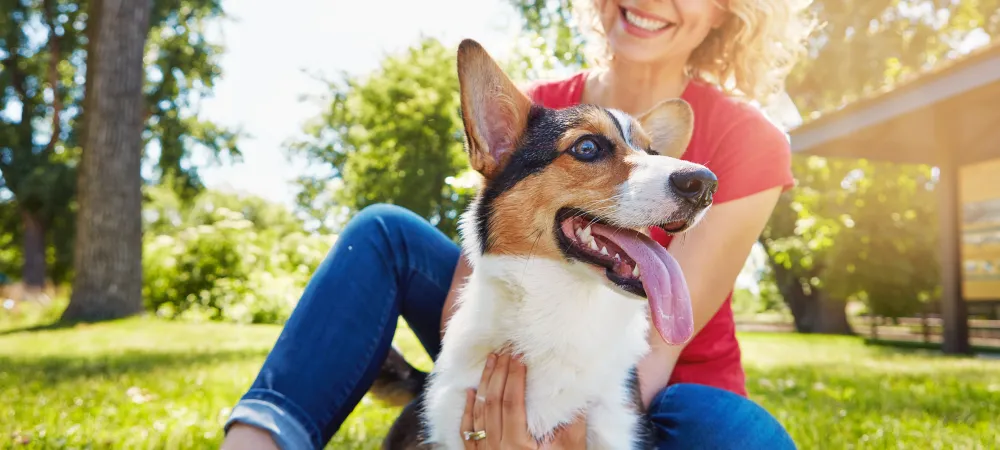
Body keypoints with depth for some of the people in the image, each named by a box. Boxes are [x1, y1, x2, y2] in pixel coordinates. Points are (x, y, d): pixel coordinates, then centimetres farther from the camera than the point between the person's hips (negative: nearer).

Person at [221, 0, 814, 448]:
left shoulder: (748, 143, -15)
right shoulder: (533, 112, -6)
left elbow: (655, 343, -21)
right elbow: (472, 276, -11)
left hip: (657, 402, -1)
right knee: (386, 233, -10)